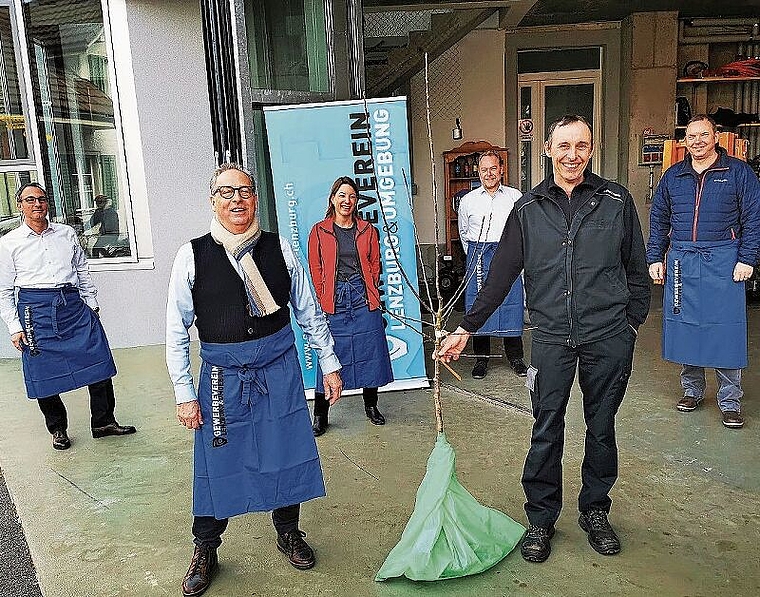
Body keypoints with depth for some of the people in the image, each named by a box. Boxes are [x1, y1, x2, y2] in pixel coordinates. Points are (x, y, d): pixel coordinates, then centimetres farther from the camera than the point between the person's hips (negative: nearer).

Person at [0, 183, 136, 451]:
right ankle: (58, 429, 25)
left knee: (99, 363, 0)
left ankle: (104, 422, 16)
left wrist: (92, 305, 11)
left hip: (74, 305, 2)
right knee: (45, 374, 4)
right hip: (35, 311, -2)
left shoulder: (67, 234, 10)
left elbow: (83, 272, 17)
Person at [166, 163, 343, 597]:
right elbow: (177, 331, -2)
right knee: (216, 459, 8)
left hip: (279, 367, 2)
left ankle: (288, 532, 38)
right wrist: (184, 393, -3)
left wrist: (330, 364, 7)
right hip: (222, 372, -1)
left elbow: (310, 313, 5)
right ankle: (206, 551, 33)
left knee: (286, 450, 12)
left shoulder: (279, 248, -2)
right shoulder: (193, 256, -6)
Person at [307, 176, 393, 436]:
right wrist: (324, 300, -3)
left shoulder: (368, 230, 9)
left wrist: (370, 293, 3)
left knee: (370, 352, 7)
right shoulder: (319, 231, 3)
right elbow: (315, 269, 3)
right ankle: (320, 414, 11)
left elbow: (375, 265, 12)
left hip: (364, 299, 2)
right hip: (333, 302, -2)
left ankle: (371, 405, 25)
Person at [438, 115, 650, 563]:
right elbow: (501, 275, 5)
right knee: (546, 430, 5)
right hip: (552, 337, 0)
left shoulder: (616, 200, 3)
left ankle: (595, 511, 32)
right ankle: (541, 518, 22)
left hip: (609, 337, 0)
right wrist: (466, 329, 2)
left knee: (601, 428, 12)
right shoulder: (528, 209, 5)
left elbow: (636, 269, 9)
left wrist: (632, 323, 6)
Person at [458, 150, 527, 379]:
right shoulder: (468, 200, 8)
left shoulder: (515, 197, 5)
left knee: (511, 306, 1)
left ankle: (515, 357, 15)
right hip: (478, 259, 1)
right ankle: (481, 359, 14)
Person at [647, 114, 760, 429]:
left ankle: (730, 401, 10)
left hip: (723, 261, -3)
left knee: (726, 331, -2)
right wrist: (655, 258, 8)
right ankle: (692, 390, 23)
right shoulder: (673, 176, 12)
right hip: (681, 261, 3)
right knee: (684, 326, 7)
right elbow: (658, 220, 15)